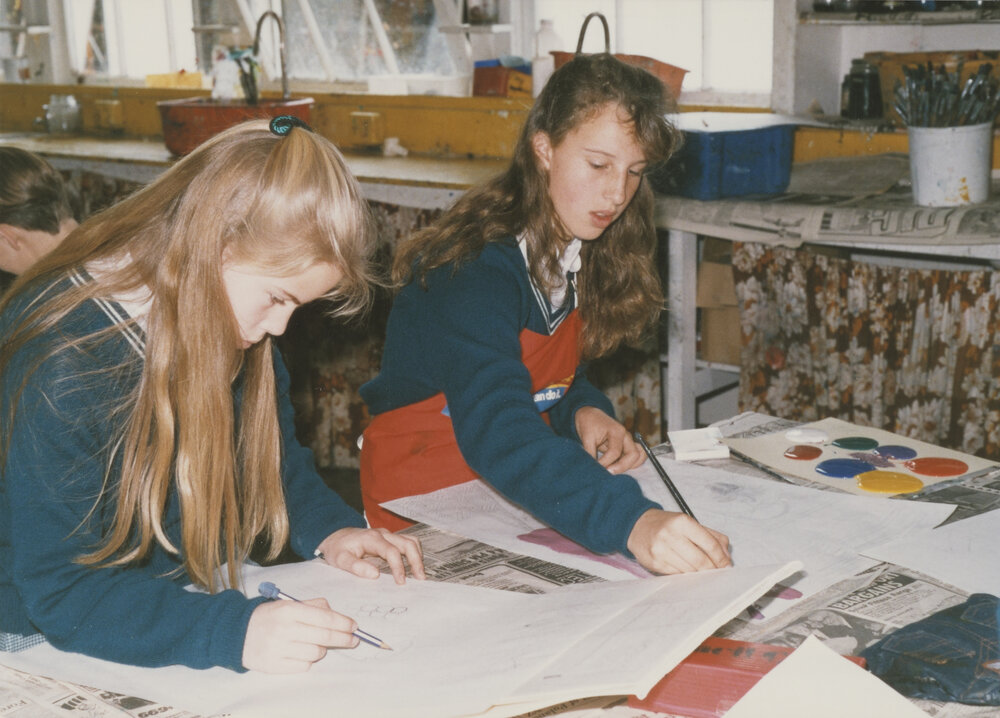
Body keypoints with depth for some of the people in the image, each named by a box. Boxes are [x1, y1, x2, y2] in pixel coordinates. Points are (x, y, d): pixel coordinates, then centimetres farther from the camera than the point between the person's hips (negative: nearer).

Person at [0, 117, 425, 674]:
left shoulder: (238, 331, -2)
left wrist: (329, 528, -3)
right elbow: (58, 588, -26)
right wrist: (231, 631, -37)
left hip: (208, 602, 5)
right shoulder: (63, 363, -26)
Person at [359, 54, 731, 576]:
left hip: (529, 490, 7)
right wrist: (631, 523, -51)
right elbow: (497, 431, -38)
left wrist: (583, 412, -10)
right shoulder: (477, 270, -24)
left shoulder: (579, 251, 1)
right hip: (422, 502, -7)